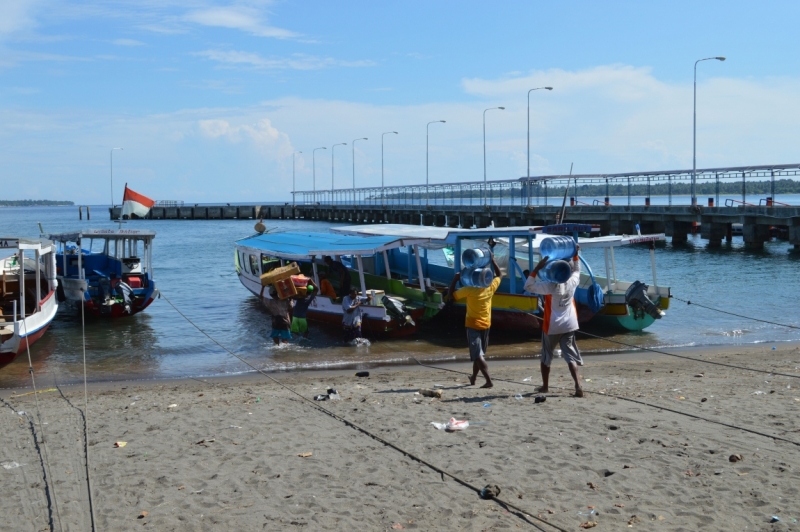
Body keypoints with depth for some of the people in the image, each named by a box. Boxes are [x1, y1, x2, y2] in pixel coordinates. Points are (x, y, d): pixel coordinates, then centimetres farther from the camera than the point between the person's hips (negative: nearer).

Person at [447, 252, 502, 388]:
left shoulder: (469, 290, -17)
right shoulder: (491, 288, -5)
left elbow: (450, 296, -7)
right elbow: (499, 275, 14)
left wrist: (455, 280, -1)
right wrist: (493, 260, 16)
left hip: (473, 325, -5)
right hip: (485, 325, 5)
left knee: (477, 355, -9)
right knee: (479, 353, 20)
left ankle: (489, 381, -20)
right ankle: (473, 378, 32)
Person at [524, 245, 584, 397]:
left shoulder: (549, 286, -15)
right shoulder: (572, 282, -5)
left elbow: (528, 286, -9)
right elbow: (577, 270, 18)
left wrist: (537, 268, -11)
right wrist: (575, 255, 21)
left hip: (552, 326, -3)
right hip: (569, 326, 3)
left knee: (546, 357, 16)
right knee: (571, 356, -1)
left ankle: (545, 385, 25)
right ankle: (578, 385, -18)